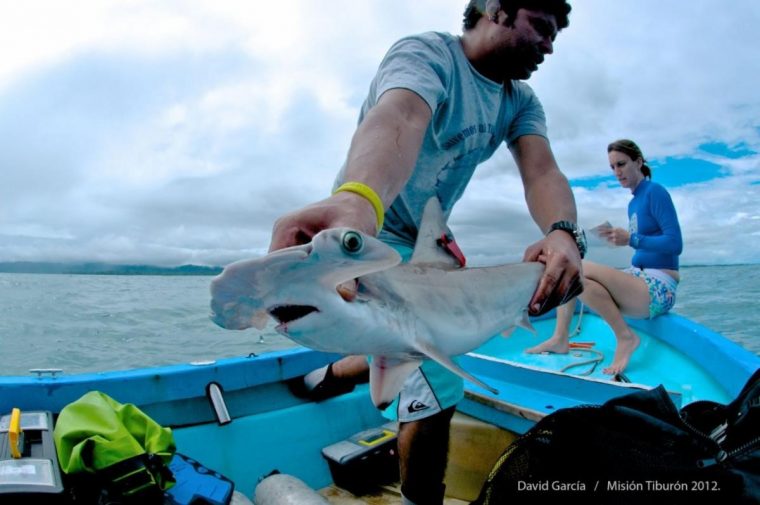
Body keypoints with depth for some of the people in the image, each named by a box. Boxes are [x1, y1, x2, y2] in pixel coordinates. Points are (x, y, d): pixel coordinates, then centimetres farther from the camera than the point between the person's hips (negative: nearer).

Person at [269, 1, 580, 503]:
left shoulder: (521, 101, 3)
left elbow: (542, 170, -16)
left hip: (427, 241, 9)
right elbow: (399, 121, -43)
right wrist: (356, 201, -65)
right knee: (438, 383, -10)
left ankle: (326, 378, 46)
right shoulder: (426, 55, -20)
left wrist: (563, 232, -39)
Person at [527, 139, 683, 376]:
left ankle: (625, 337, -15)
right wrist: (618, 236, 3)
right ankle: (560, 338, -6)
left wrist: (631, 239, -20)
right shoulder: (633, 203, 16)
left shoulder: (655, 192, -8)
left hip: (659, 289, -9)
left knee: (579, 269, -27)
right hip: (641, 280, 9)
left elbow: (675, 243, -15)